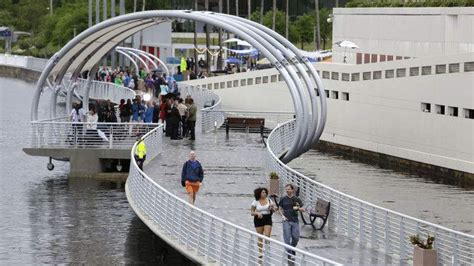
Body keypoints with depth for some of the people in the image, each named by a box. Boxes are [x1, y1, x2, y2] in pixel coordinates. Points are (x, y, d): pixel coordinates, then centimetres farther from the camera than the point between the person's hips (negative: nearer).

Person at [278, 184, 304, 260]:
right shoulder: (283, 199, 2)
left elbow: (303, 209, 5)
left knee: (296, 238, 1)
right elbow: (280, 209, 12)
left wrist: (298, 208, -17)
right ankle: (289, 254, 5)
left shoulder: (296, 199, 1)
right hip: (286, 221, 0)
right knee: (287, 238, -3)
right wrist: (283, 216, -4)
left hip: (295, 221, 1)